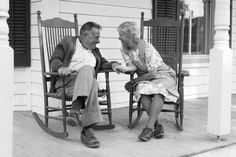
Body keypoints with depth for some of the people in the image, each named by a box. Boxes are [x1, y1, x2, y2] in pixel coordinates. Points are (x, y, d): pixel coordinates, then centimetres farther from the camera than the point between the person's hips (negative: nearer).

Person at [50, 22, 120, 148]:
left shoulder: (94, 51, 30)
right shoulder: (68, 42, 13)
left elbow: (103, 63, 32)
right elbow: (54, 60, 2)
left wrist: (113, 64, 9)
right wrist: (60, 67, -22)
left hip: (87, 82, 4)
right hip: (65, 81, -4)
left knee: (87, 69, -32)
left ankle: (75, 111, -44)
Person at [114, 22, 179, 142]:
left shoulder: (147, 47, -20)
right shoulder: (124, 49, 0)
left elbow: (153, 73, -21)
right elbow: (132, 66, -11)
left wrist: (133, 82, -17)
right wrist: (125, 69, -35)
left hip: (163, 75, -4)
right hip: (145, 79, 4)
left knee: (159, 89, -38)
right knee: (141, 90, -31)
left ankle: (149, 127, -43)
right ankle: (157, 125, -30)